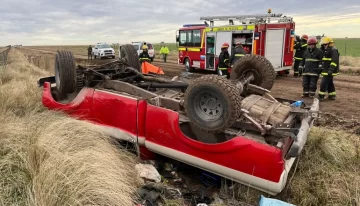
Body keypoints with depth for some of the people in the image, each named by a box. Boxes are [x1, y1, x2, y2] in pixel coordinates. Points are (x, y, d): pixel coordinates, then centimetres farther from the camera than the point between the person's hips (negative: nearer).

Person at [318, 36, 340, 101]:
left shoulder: (333, 50, -15)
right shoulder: (326, 50, 17)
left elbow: (334, 61, -24)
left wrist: (331, 70, -30)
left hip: (329, 71, -10)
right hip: (326, 71, 10)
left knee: (324, 83, -11)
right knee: (330, 83, 16)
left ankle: (321, 96, -7)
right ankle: (332, 95, 25)